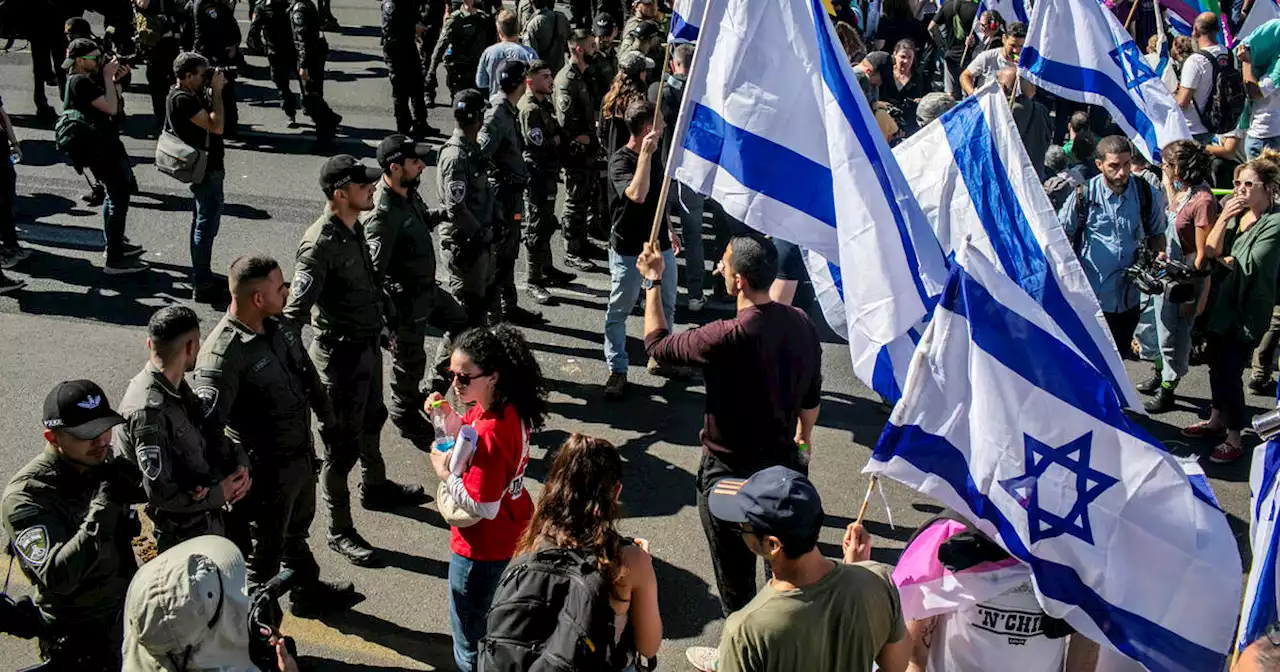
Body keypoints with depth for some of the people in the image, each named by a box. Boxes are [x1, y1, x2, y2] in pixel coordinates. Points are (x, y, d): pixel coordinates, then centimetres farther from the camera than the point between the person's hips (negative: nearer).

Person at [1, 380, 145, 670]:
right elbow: (56, 578, -36)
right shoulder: (25, 497, -26)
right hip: (80, 638, -5)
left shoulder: (104, 461, -8)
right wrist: (103, 507, -39)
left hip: (130, 611, 6)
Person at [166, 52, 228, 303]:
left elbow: (211, 119, 16)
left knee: (202, 222, 18)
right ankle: (202, 286, -4)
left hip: (206, 167, 11)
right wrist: (217, 90, -20)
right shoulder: (182, 99, -22)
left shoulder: (190, 95, 9)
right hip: (206, 170, -11)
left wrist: (215, 89, 7)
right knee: (207, 226, -7)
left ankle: (201, 277, 29)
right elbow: (217, 126, -27)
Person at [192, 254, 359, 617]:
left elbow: (306, 372, 14)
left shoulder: (277, 326, -3)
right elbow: (208, 424, -38)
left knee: (297, 532, 31)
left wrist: (326, 412, 22)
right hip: (267, 470, -9)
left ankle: (307, 591, 54)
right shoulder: (223, 354, -31)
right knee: (265, 551, 11)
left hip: (301, 454, 9)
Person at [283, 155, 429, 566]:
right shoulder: (321, 243, -26)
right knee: (342, 444, 3)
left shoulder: (355, 228, 3)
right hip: (341, 352, -9)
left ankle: (375, 488, 52)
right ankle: (339, 531, 16)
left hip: (367, 344, 9)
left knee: (372, 421, 28)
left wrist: (384, 327, 27)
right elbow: (296, 309, -29)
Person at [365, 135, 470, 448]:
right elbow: (373, 271, -29)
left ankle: (434, 389, 37)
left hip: (427, 287, 9)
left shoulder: (408, 192, -4)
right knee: (410, 361, 9)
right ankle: (407, 417, 34)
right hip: (406, 300, -9)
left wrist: (441, 213, -2)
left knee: (460, 322, 24)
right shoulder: (382, 215, -31)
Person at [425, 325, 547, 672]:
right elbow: (469, 433, 12)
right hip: (512, 537, 9)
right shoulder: (510, 408, -8)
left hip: (483, 550, -9)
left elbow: (483, 506, -30)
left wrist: (444, 473, -20)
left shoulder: (491, 433, -34)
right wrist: (448, 416, -7)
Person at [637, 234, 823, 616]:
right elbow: (811, 397, 5)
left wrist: (652, 281, -2)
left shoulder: (728, 338, -30)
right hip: (784, 462, 7)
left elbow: (657, 344, -13)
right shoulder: (801, 324, -9)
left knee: (735, 575, 12)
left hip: (730, 471, -6)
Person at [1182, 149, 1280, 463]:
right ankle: (1217, 420, 39)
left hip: (1247, 310, -7)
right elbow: (1210, 251, -5)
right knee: (1217, 365, 20)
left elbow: (1250, 265, -21)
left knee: (1229, 371, -3)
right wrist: (1224, 218, -17)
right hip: (1220, 302, 7)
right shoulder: (1235, 211, 3)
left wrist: (1223, 259, -5)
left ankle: (1235, 439, 10)